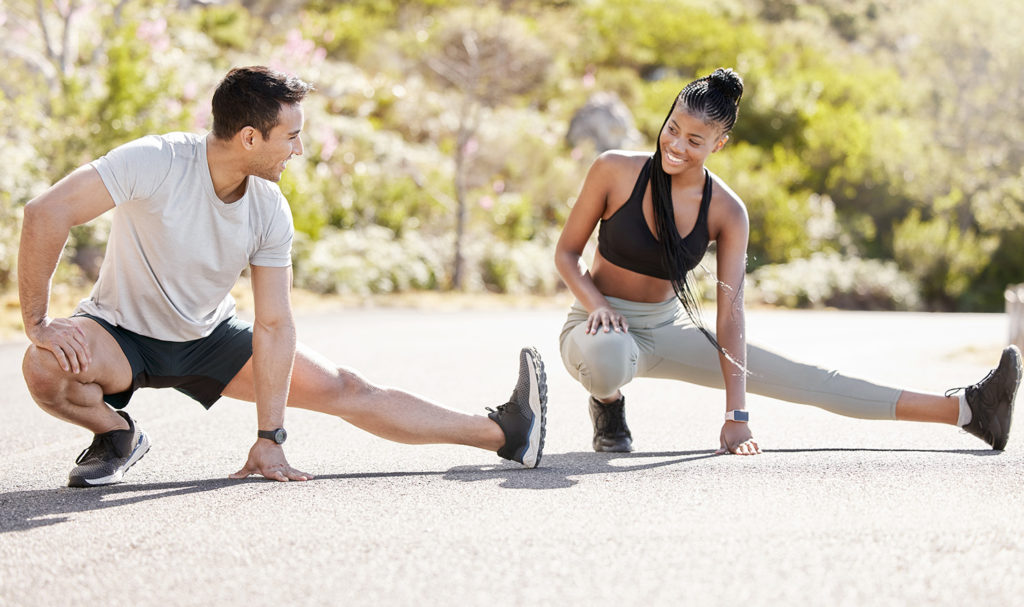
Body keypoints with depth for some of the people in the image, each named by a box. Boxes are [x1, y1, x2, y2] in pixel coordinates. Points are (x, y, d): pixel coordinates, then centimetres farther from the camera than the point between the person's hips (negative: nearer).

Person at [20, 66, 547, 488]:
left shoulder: (270, 212, -14)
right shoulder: (156, 164, -30)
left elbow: (273, 327, -11)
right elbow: (46, 213, -31)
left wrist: (268, 439, -14)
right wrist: (37, 322, -29)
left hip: (208, 338, 4)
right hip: (121, 333, -3)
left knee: (340, 387, -4)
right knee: (46, 369, -38)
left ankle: (505, 433, -1)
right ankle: (116, 434, -6)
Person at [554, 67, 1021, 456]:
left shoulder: (726, 213, -11)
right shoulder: (615, 171, -16)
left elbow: (729, 315, -14)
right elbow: (566, 252, -6)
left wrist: (737, 415, -21)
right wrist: (597, 304, -26)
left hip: (667, 329, 3)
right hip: (601, 323, -2)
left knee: (806, 381, -3)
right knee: (607, 355, -44)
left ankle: (963, 410, 0)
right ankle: (607, 404, -5)